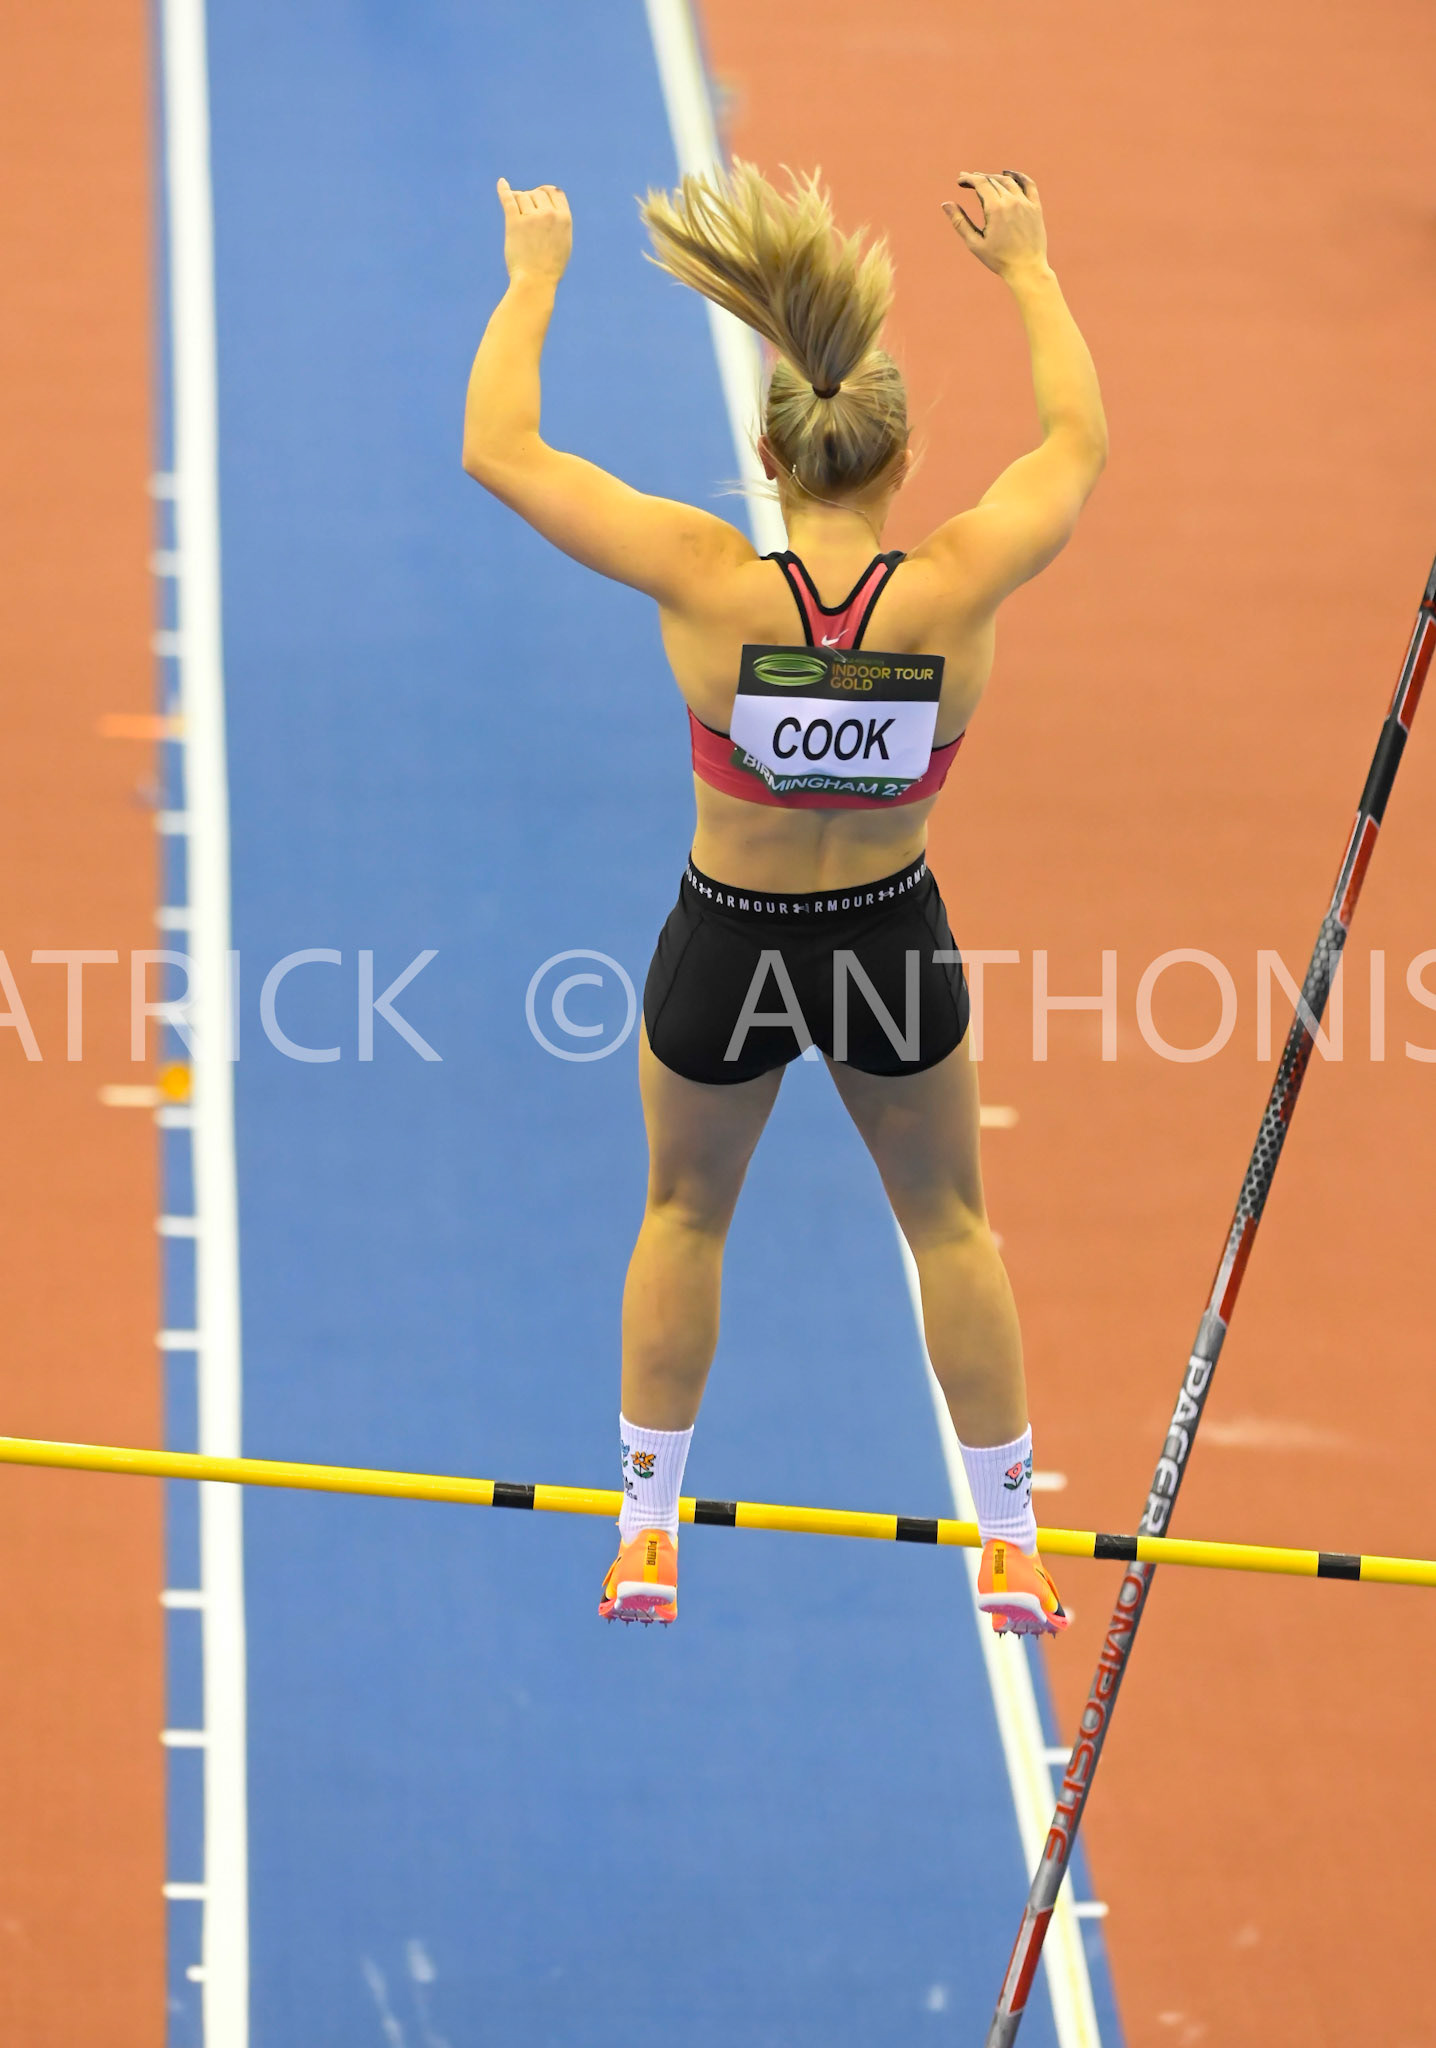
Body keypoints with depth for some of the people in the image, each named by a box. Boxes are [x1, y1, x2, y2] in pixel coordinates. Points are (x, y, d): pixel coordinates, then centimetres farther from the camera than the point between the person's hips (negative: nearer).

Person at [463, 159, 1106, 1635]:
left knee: (683, 1217, 26)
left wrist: (533, 280, -5)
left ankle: (648, 1538, 35)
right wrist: (1027, 269, 10)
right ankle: (1009, 1548, 32)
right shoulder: (957, 591, -22)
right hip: (894, 943, 1)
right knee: (948, 1225, 23)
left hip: (726, 946, 0)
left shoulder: (706, 584, -26)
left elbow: (498, 450, -18)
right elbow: (1077, 443, -2)